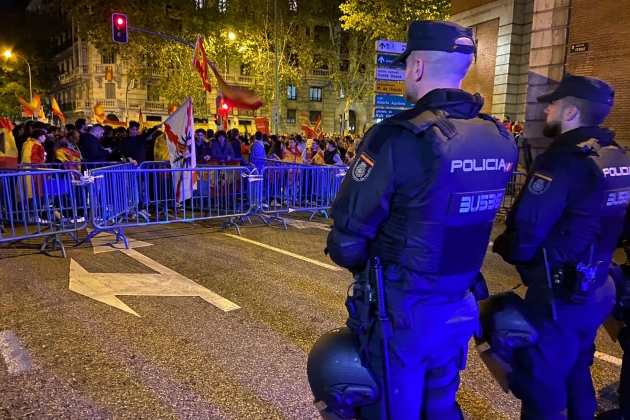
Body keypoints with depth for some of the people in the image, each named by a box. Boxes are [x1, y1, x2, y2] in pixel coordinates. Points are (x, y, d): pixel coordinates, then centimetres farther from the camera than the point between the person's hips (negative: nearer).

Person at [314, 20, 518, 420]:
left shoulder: (399, 138, -23)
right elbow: (468, 219, 8)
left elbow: (349, 235, -19)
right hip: (458, 308, 6)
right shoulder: (501, 141, -2)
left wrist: (362, 265, 2)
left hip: (400, 310, -6)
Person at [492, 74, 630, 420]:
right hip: (596, 290, 9)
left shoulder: (562, 161, -22)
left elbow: (525, 234, -25)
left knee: (542, 388, 7)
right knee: (576, 375, 26)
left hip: (558, 296, -9)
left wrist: (503, 246, -5)